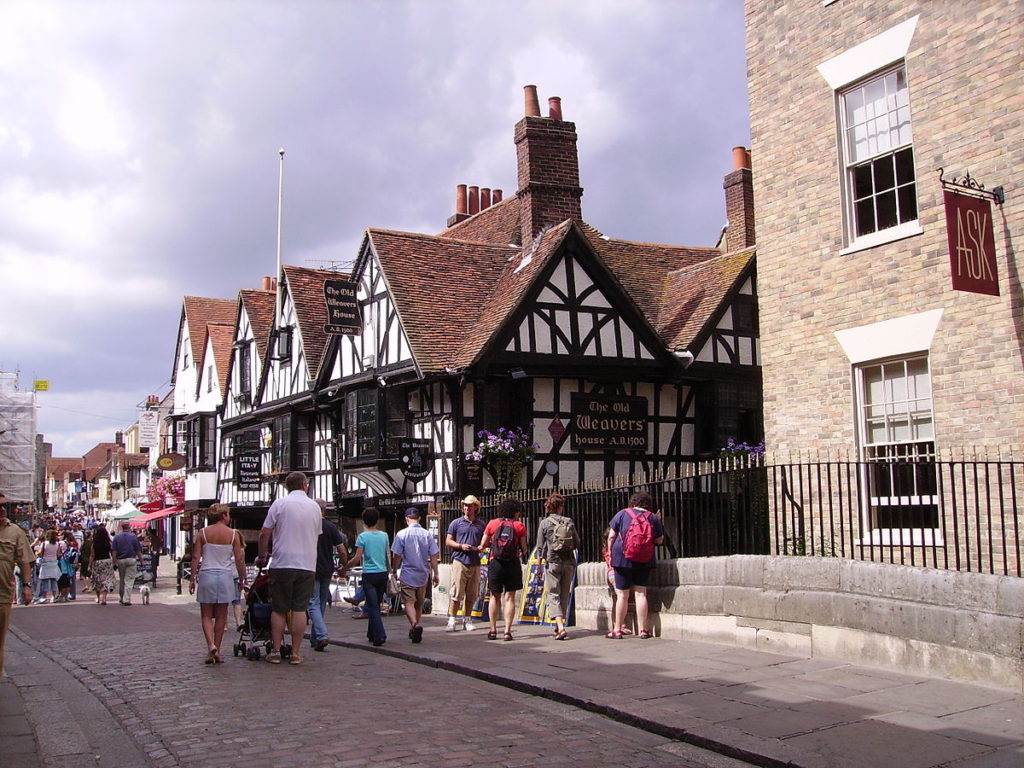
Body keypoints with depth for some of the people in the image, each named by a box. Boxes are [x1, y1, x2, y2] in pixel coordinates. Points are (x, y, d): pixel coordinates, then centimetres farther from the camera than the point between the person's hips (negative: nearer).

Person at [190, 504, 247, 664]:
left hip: (206, 575, 0)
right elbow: (239, 559, -2)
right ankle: (217, 651, 12)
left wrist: (192, 578, 5)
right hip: (225, 576, 0)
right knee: (221, 616, 9)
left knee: (206, 615, 7)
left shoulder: (203, 533, 0)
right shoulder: (233, 534, -2)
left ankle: (211, 645, -14)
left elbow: (196, 557, -2)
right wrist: (242, 578, 10)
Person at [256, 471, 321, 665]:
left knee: (278, 609, 6)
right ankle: (295, 653, 4)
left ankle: (275, 651, 8)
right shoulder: (315, 507, 8)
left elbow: (264, 534, -3)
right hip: (307, 564, 2)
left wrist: (262, 556, 11)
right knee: (299, 609, 3)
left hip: (282, 563, -2)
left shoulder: (279, 504, -2)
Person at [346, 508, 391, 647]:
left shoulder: (363, 536, -7)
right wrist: (389, 569, 29)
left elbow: (357, 558, -10)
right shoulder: (384, 536, 5)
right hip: (383, 573, 4)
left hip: (369, 574, -4)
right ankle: (372, 634, 22)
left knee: (373, 606, -4)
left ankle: (380, 635, -16)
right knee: (376, 605, 14)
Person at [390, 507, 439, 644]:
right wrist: (435, 574, 9)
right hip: (423, 575, 4)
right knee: (419, 604, 16)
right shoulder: (427, 534, 0)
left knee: (409, 603, -4)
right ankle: (414, 631, 26)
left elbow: (396, 556, -5)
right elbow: (433, 556, 1)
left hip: (407, 575, -3)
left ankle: (415, 625, -27)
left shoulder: (401, 534, -8)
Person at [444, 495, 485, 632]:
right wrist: (461, 546, -10)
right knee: (456, 593, -9)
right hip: (460, 560, -3)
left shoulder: (481, 525, 15)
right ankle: (451, 621, -5)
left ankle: (467, 620, 15)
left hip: (475, 563, 3)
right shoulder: (456, 523, 7)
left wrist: (481, 547, 0)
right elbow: (448, 542, 6)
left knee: (472, 594, 5)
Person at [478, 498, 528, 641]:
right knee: (510, 598, 5)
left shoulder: (493, 523, 2)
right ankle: (507, 631, 1)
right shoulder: (519, 526, -1)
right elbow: (524, 549, -3)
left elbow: (483, 545, 4)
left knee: (495, 597, 12)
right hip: (513, 564, -1)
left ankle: (493, 630, 13)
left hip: (495, 563, 1)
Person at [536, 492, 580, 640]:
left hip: (552, 562, -3)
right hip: (568, 562, 3)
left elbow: (540, 546, -3)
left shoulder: (545, 523, -4)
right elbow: (577, 543, 4)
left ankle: (560, 627, -18)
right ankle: (559, 626, 23)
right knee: (565, 595, 14)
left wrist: (540, 561, 7)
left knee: (553, 595, -2)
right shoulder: (569, 522, 1)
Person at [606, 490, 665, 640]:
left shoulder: (622, 514, -1)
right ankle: (642, 630, 5)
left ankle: (617, 629, 9)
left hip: (623, 558, -1)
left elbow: (611, 536, 0)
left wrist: (610, 554, 11)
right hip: (644, 560, 2)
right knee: (641, 594, 5)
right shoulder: (653, 517, 3)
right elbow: (659, 540, 11)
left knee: (622, 595, 3)